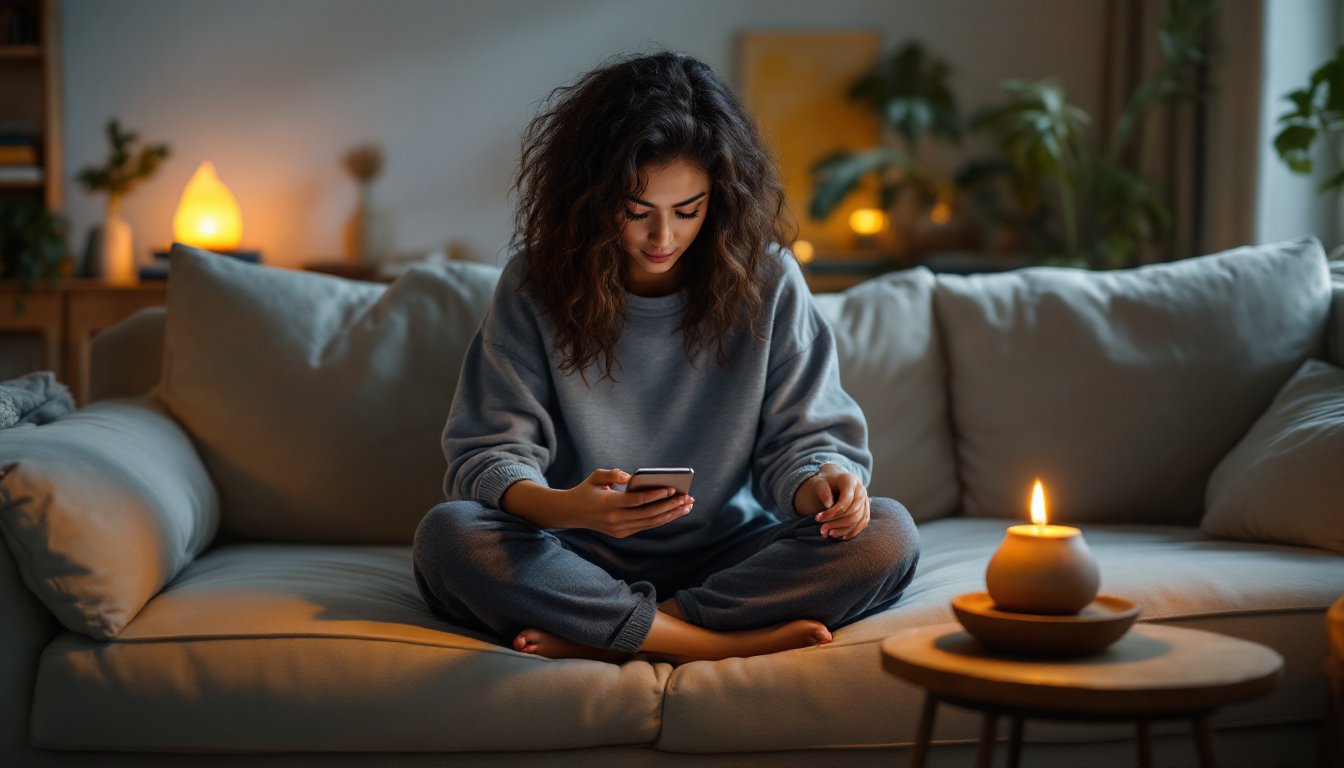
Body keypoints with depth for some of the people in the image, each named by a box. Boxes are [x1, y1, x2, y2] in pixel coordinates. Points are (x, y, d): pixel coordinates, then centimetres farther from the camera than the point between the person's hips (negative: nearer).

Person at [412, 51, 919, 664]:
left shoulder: (767, 281, -1)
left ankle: (591, 641, -26)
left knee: (886, 535, -24)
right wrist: (567, 508, -31)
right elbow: (488, 456, -8)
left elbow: (803, 437, 2)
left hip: (726, 561, 1)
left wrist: (820, 483, -24)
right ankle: (726, 644, -29)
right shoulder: (536, 285, -4)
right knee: (447, 534, -30)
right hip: (582, 563, -1)